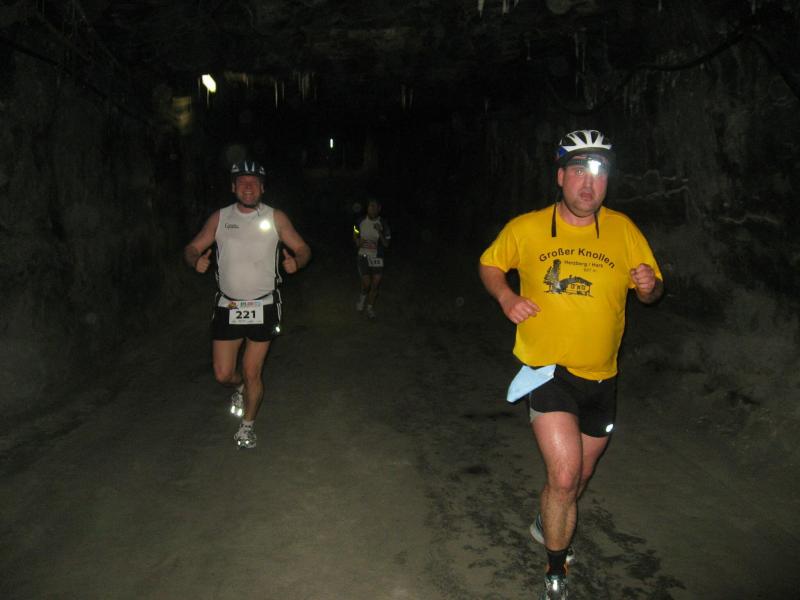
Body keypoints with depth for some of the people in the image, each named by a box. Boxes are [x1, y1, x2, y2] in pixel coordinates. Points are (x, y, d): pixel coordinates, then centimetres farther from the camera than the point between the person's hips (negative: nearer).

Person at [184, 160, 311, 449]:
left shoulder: (275, 218, -2)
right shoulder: (220, 218, 0)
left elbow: (302, 248, 2)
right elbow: (192, 248, 4)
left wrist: (296, 261, -18)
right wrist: (196, 260, -16)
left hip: (263, 307, -1)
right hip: (227, 306, 2)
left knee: (252, 373, 4)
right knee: (223, 375, 5)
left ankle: (247, 426, 28)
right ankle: (240, 387, 42)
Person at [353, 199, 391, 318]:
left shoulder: (383, 223, -8)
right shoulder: (361, 221, -4)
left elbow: (386, 244, -6)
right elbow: (355, 236, 13)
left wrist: (380, 233, -22)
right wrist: (358, 242, -10)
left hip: (377, 257, 0)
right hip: (363, 255, 0)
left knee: (375, 284, 0)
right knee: (366, 283, -7)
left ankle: (370, 308, 19)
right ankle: (362, 297, 27)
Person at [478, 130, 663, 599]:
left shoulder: (623, 230, -4)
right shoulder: (526, 228, -8)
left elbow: (651, 291, 5)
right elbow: (489, 264, 7)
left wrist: (651, 285, -19)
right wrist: (506, 297, -12)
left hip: (600, 378, 4)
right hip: (548, 371, -3)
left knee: (579, 479, 19)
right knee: (564, 476, -15)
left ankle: (547, 524, 52)